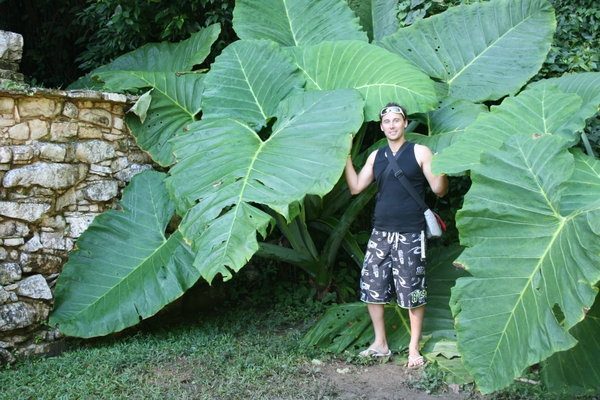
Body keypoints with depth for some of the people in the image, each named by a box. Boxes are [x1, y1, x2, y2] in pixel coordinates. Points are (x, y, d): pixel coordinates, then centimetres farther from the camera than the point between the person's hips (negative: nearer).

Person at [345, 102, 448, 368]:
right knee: (371, 286, 5)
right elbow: (355, 187, 9)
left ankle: (414, 348, 13)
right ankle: (380, 344, 19)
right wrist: (347, 157, 4)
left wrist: (442, 168, -24)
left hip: (410, 234, -5)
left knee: (412, 291, -1)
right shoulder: (376, 157, 14)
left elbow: (439, 190, -4)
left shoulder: (419, 152, 0)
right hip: (381, 232, 5)